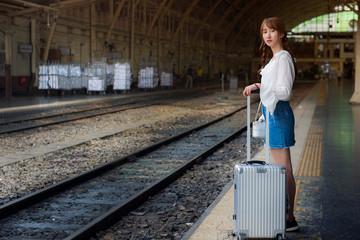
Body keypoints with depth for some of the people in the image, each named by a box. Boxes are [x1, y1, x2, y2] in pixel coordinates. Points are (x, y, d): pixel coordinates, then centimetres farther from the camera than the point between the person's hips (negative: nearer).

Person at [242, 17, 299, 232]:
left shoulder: (283, 58, -13)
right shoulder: (274, 58, 17)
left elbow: (285, 91, -20)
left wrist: (260, 86, -27)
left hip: (279, 114, -10)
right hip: (273, 114, 10)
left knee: (283, 169, -7)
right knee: (280, 168, 12)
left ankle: (289, 219, -2)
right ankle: (285, 214, 18)